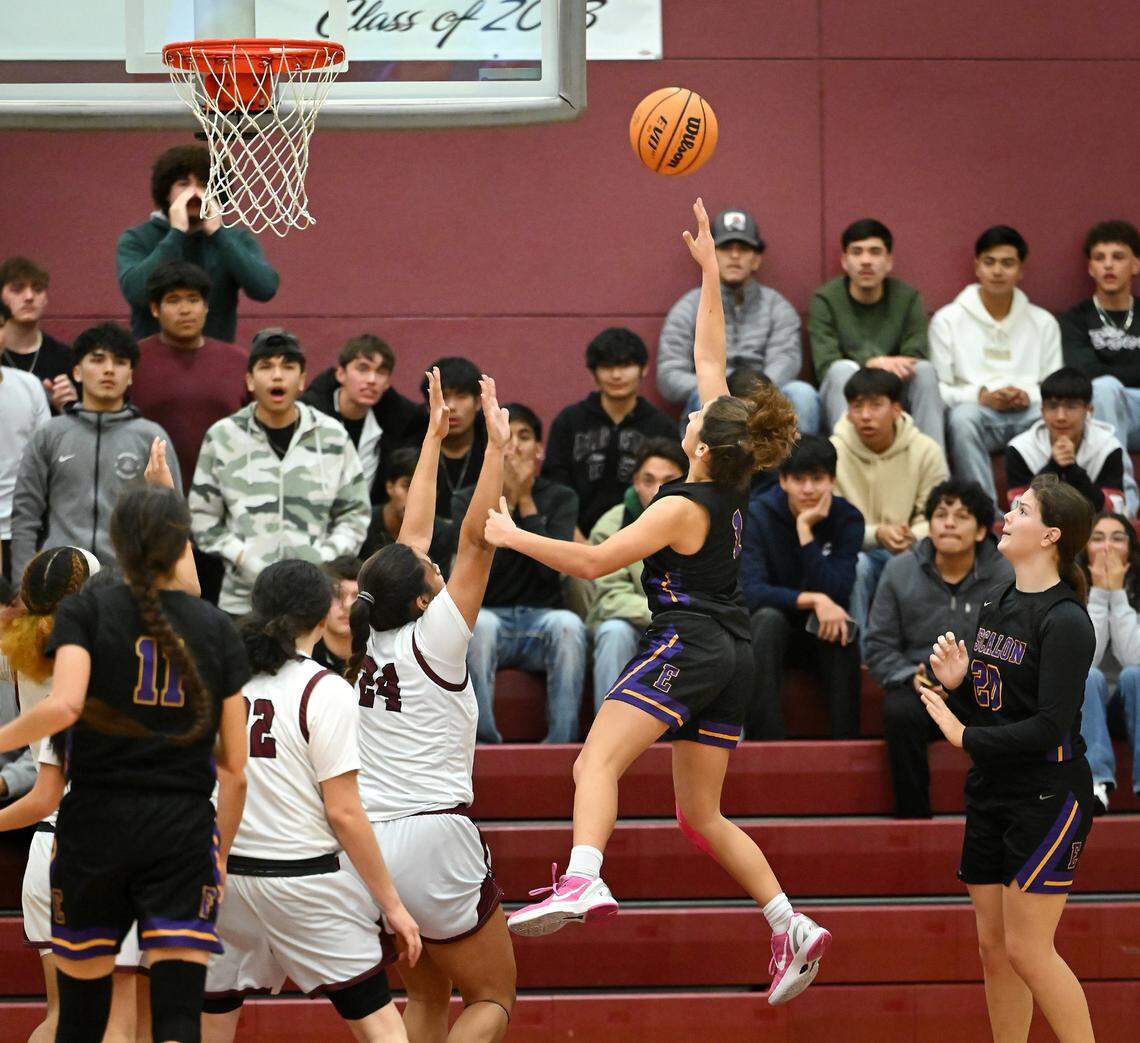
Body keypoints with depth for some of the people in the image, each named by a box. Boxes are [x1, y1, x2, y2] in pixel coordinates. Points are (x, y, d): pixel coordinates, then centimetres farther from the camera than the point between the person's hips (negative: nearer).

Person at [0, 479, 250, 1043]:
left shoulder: (85, 610, 0)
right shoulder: (216, 628, 7)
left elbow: (64, 705, -20)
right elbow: (235, 769, 7)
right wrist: (221, 852, 19)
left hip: (97, 824, 0)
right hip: (183, 828, 1)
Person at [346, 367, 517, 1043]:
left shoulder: (367, 644, 7)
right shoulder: (432, 640, -9)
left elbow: (413, 536, 17)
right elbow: (477, 537, -9)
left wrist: (434, 437, 23)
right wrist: (497, 447, -5)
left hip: (367, 843, 7)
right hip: (434, 838, -7)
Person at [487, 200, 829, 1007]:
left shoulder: (684, 508, -13)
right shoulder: (735, 481, 6)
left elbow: (593, 561, -15)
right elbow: (709, 357, 14)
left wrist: (512, 537, -5)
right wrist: (710, 269, 17)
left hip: (687, 645, -9)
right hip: (731, 657, 9)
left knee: (597, 760, -23)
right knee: (702, 815, 14)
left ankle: (584, 881, -48)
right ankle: (793, 928, 6)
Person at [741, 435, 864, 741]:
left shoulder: (847, 519, -7)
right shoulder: (757, 515, -11)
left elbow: (835, 594, -21)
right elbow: (751, 592, -24)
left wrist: (805, 530, -26)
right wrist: (813, 600, -36)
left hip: (822, 635, 1)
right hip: (771, 633, -1)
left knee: (843, 624, -33)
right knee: (768, 619, -35)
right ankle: (767, 741, -42)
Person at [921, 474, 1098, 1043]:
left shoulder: (1065, 622, -16)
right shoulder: (995, 607, 10)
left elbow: (1050, 725, -21)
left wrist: (965, 737, -16)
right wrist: (956, 681, -4)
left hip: (1048, 793, -8)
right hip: (991, 793, 8)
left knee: (1027, 948, -10)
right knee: (994, 946, 9)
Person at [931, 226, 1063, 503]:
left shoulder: (1043, 322, 18)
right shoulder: (948, 320, 10)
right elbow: (937, 388, 3)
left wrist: (1029, 395, -6)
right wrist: (982, 396, -13)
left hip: (1028, 411, 2)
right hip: (976, 409, -2)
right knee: (963, 417, -38)